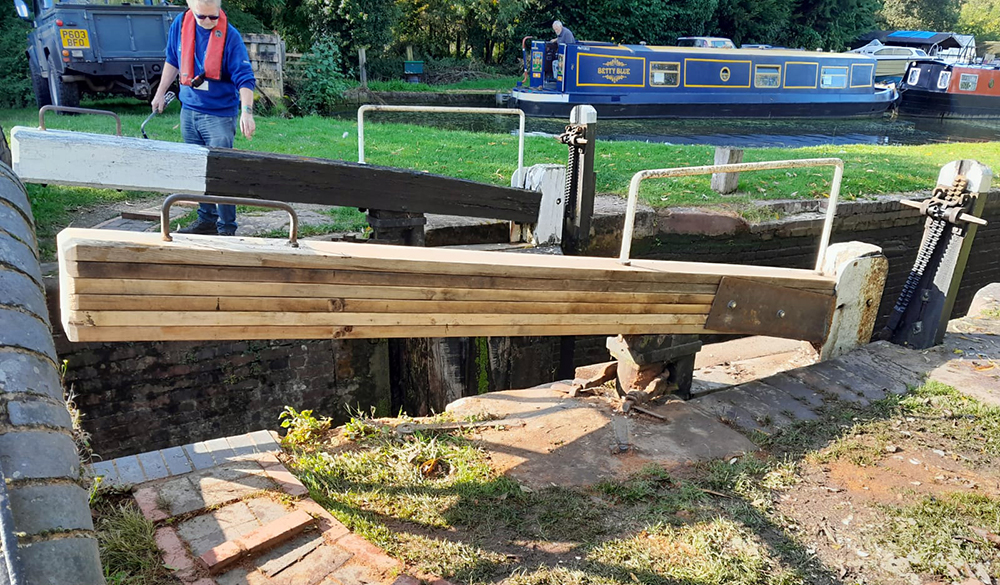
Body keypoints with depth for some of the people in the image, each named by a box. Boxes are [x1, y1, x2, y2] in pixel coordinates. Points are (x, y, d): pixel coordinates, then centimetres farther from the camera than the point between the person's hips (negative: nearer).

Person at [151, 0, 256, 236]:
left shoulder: (230, 36, -15)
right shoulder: (180, 24, 1)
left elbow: (245, 79, -19)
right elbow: (173, 61, 16)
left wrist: (247, 112, -32)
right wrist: (160, 92, 17)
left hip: (219, 115, -6)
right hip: (189, 111, 6)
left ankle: (226, 228, 5)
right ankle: (207, 220, 26)